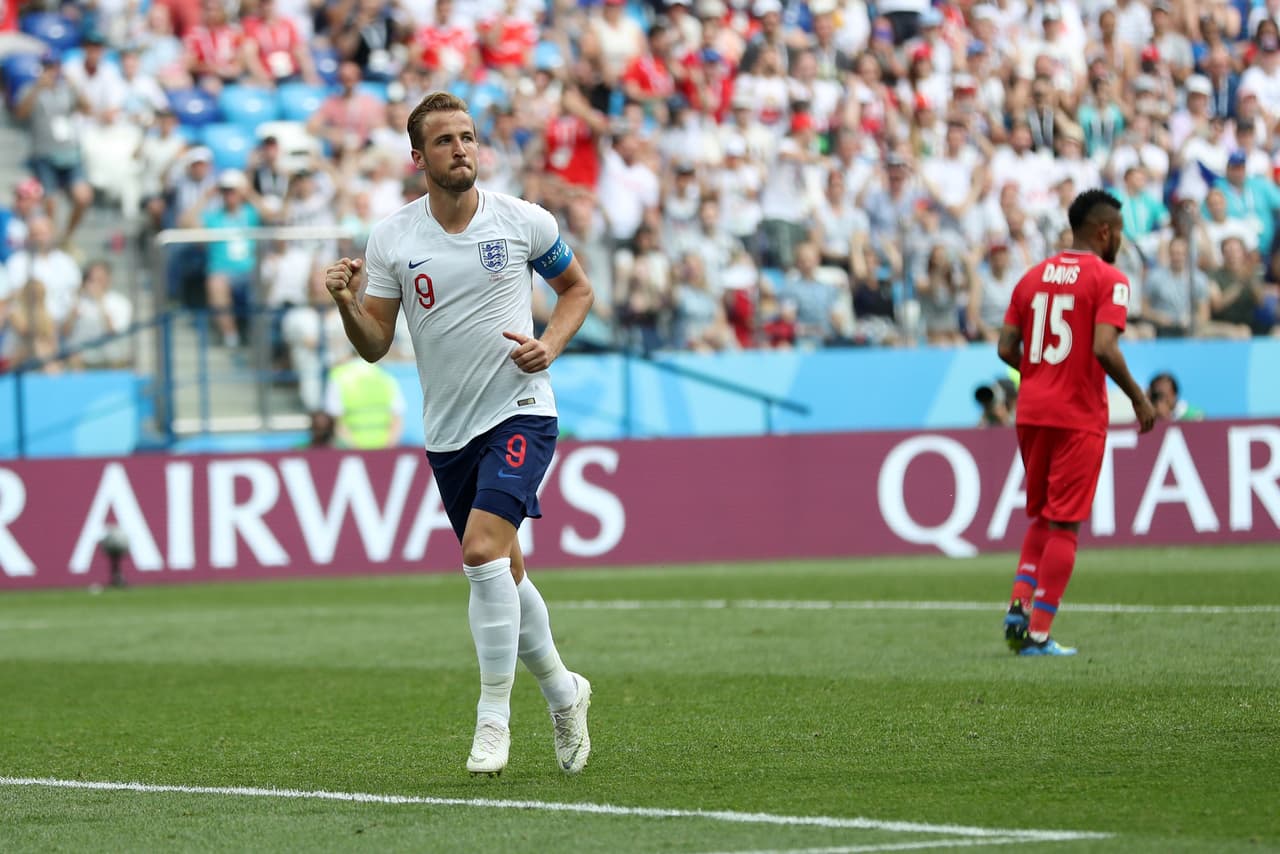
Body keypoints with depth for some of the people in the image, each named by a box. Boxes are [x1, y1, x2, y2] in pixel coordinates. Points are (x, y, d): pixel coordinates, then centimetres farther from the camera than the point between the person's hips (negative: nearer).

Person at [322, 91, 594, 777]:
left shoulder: (524, 222, -4)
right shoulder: (390, 238, -1)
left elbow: (577, 288, 12)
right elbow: (375, 346, 1)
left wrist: (550, 345, -7)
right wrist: (347, 303, -19)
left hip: (520, 410, -4)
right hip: (447, 430, 4)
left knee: (483, 549, -22)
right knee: (502, 572, 13)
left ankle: (493, 718, -13)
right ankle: (561, 691, 36)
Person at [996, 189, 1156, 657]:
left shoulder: (1033, 276, 10)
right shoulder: (1108, 280, -8)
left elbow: (1006, 348, 6)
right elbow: (1104, 348, -20)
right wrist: (1138, 398, -8)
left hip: (1031, 412, 6)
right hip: (1079, 417, -6)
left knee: (1043, 517, 19)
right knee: (1064, 525, -1)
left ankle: (1019, 605, 4)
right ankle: (1038, 632, -2)